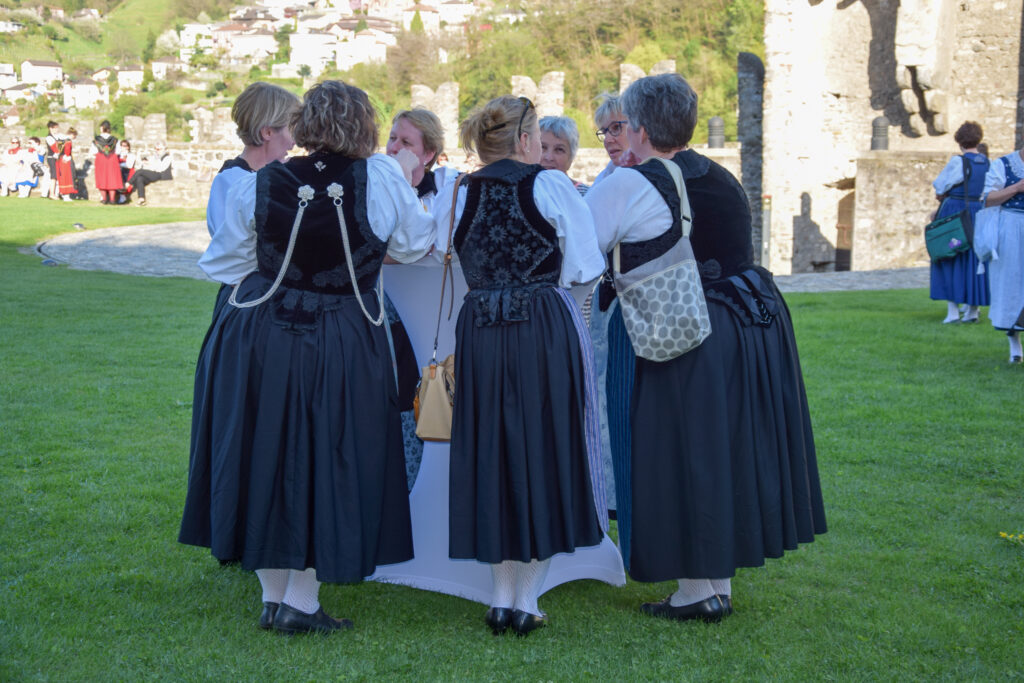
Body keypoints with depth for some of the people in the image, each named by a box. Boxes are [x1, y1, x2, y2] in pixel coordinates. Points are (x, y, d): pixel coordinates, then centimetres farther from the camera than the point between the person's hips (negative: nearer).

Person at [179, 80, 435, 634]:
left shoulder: (257, 185, -6)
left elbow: (224, 265, 5)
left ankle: (273, 594, 23)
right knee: (328, 460, 10)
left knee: (264, 452, 14)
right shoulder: (382, 180, -9)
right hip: (343, 346, -2)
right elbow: (415, 245, 7)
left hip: (261, 337, 2)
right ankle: (302, 601, 13)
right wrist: (407, 186, 24)